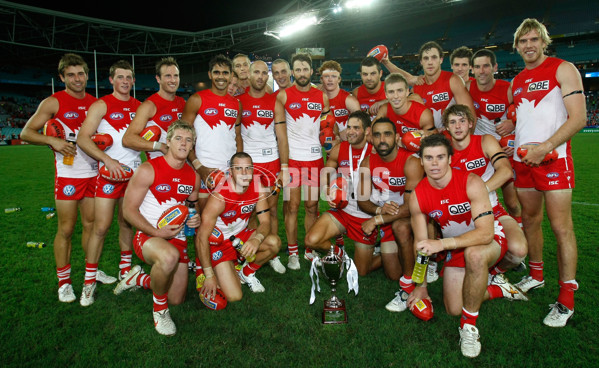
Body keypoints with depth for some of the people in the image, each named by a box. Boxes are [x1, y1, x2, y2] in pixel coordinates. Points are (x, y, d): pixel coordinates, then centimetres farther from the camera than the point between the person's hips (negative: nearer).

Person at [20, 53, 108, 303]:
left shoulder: (95, 103, 10)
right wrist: (52, 140, -20)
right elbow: (26, 133, -3)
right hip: (68, 173, -4)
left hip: (93, 173, 4)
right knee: (66, 228, 1)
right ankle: (64, 282, 13)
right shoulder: (53, 102, -2)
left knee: (91, 224, 12)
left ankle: (92, 270, 27)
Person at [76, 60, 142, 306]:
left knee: (127, 222, 11)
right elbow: (83, 138, -10)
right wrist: (108, 159, -21)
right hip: (109, 172, -4)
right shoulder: (101, 105, -1)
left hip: (134, 171, 4)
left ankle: (125, 270, 24)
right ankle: (89, 281, 8)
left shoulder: (139, 107, 12)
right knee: (101, 226, -4)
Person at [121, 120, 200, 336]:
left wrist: (196, 219, -4)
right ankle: (159, 309, -12)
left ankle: (139, 278, 37)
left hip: (178, 239, 6)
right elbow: (128, 209, -12)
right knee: (169, 256, -41)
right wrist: (157, 232, -23)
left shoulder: (194, 177, 5)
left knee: (176, 300, 9)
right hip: (148, 236, -5)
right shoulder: (148, 170, -11)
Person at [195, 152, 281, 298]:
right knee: (234, 296, -17)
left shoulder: (258, 188, -12)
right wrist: (209, 275, -20)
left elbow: (265, 222, -9)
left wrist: (257, 239, -34)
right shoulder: (219, 197, -27)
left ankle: (247, 272, 6)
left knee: (274, 242, -22)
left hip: (241, 236, 5)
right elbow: (202, 237, -23)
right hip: (218, 242, -5)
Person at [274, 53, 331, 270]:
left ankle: (311, 251, 21)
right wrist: (283, 162, -8)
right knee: (292, 206, 1)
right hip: (291, 158, -2)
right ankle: (293, 253, 12)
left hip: (315, 158, 3)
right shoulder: (283, 96, 1)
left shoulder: (322, 97, 10)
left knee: (312, 206, 8)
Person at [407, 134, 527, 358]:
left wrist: (443, 243, -47)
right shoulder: (417, 196, -15)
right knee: (453, 310, 2)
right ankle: (499, 289, 28)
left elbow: (485, 232, -34)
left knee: (473, 253, -41)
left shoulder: (470, 182, -27)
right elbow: (420, 243, -5)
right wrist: (421, 286, -2)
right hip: (455, 249, 5)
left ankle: (469, 326, -21)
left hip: (490, 241, -4)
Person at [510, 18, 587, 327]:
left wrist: (545, 147, -20)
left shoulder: (563, 69, -2)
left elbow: (578, 118, -11)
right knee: (530, 220, 12)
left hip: (553, 158, -6)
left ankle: (566, 299, 4)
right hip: (523, 160, 6)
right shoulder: (516, 82, 16)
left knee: (561, 227, -4)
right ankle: (536, 275, 29)